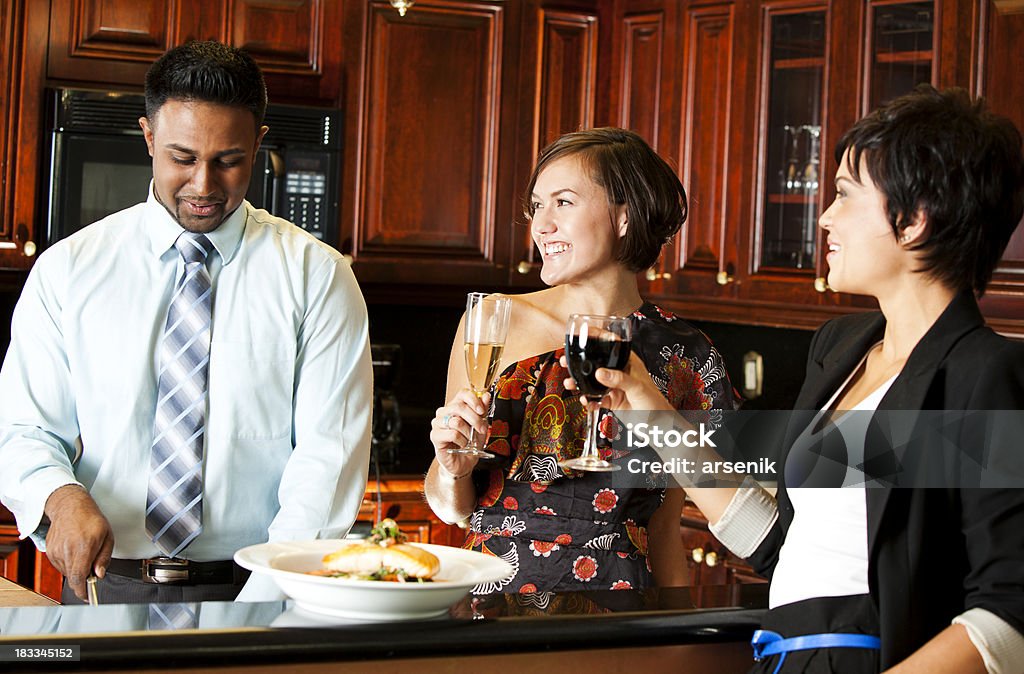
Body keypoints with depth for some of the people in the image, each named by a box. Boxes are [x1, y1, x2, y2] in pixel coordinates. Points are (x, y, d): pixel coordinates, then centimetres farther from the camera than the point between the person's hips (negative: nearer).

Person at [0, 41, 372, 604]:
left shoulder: (317, 276, 3)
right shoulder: (67, 269, 8)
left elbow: (330, 453, -4)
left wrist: (263, 607, -16)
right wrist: (61, 497, -16)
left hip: (249, 589, -2)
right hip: (103, 588, 2)